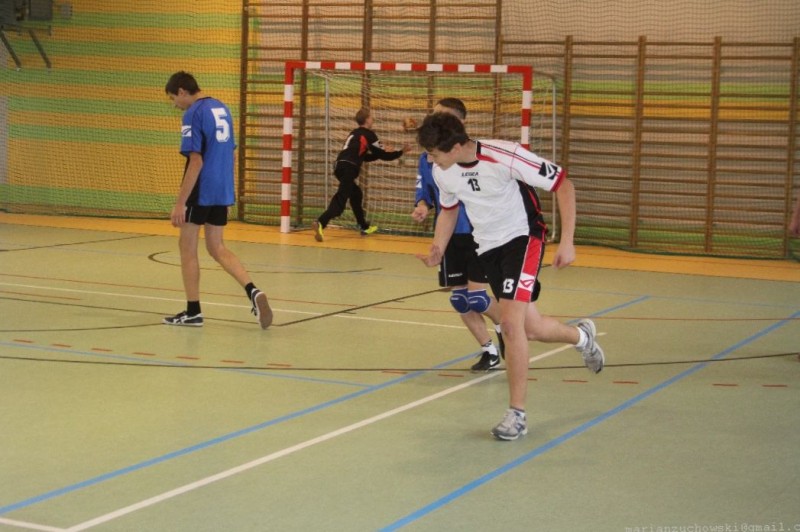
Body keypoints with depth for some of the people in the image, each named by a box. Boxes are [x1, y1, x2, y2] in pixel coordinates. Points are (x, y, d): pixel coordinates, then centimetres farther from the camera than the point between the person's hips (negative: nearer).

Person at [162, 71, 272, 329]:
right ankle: (253, 291, -6)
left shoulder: (193, 114, -13)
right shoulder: (222, 109, 11)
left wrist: (180, 203, -17)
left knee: (187, 247, 7)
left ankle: (193, 312, 13)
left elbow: (196, 162, -19)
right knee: (216, 247, 14)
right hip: (222, 191, 8)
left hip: (200, 193, -8)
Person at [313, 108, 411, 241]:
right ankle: (320, 223, -37)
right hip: (348, 168, -9)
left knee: (356, 195, 24)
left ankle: (365, 226, 32)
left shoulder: (354, 134, 26)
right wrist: (401, 152, 18)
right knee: (340, 200, -17)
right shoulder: (368, 134, 3)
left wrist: (382, 152, 38)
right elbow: (383, 155, 6)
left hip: (340, 166, 9)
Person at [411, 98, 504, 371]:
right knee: (459, 299, 6)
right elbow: (424, 193, 9)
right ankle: (489, 352, 23)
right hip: (449, 236, 5)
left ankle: (503, 328, 24)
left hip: (478, 235, -5)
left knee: (476, 295, -10)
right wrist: (422, 207, -12)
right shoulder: (427, 158, 1)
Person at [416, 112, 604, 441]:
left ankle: (517, 415, -8)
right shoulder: (442, 171, -9)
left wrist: (567, 241, -23)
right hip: (488, 247, 6)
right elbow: (449, 210, 13)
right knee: (531, 329, 11)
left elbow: (563, 184, -19)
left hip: (523, 238, -6)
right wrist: (438, 250, -4)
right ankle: (582, 336, 46)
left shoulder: (505, 157, -28)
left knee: (510, 323, -20)